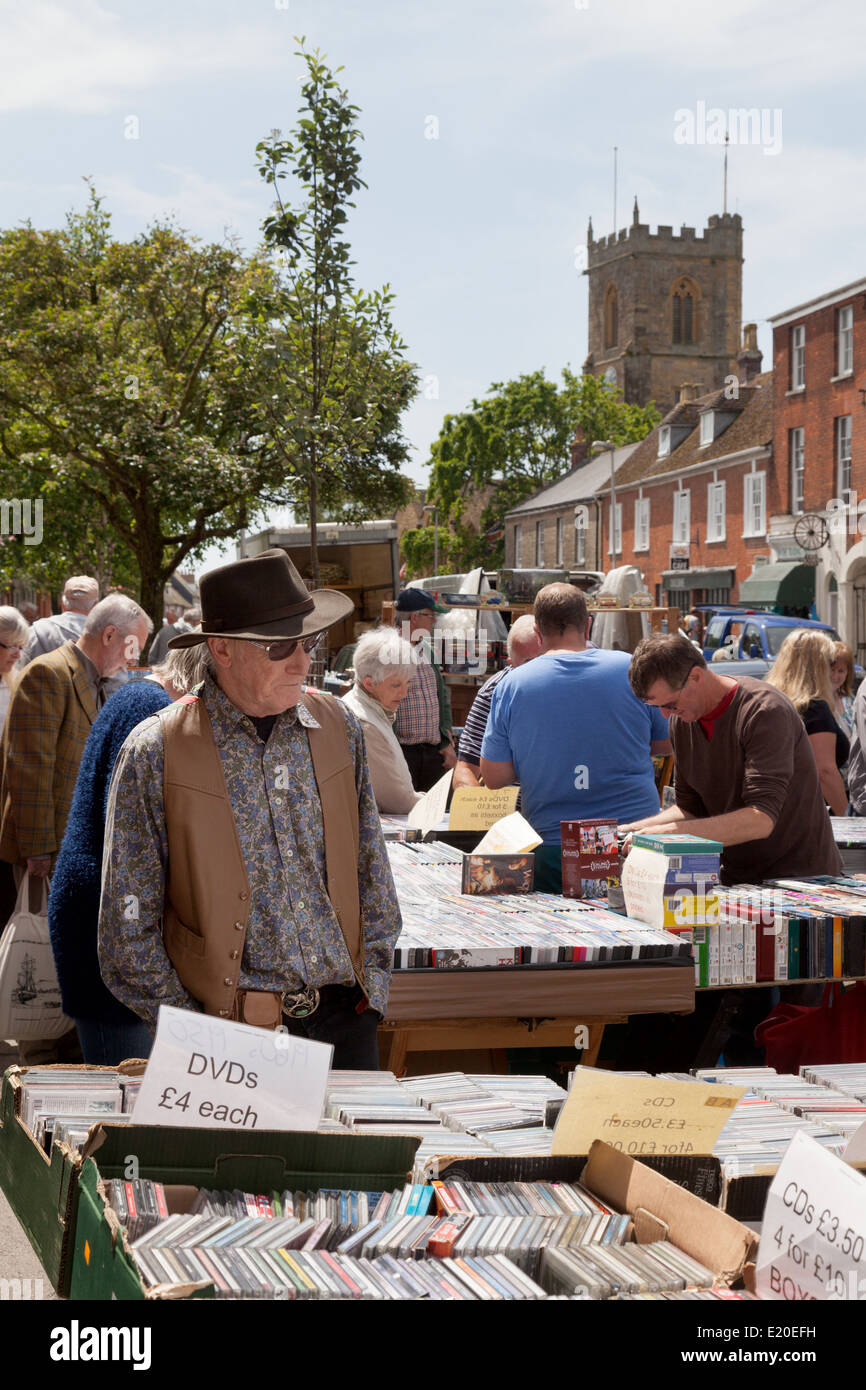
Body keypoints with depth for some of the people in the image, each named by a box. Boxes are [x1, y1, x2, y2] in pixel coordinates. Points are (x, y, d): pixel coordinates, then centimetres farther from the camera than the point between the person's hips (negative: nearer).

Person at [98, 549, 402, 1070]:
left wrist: (372, 982, 4)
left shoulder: (339, 725, 5)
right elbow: (129, 924, -6)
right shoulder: (155, 753, -8)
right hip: (229, 1032, -3)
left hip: (345, 1016, 3)